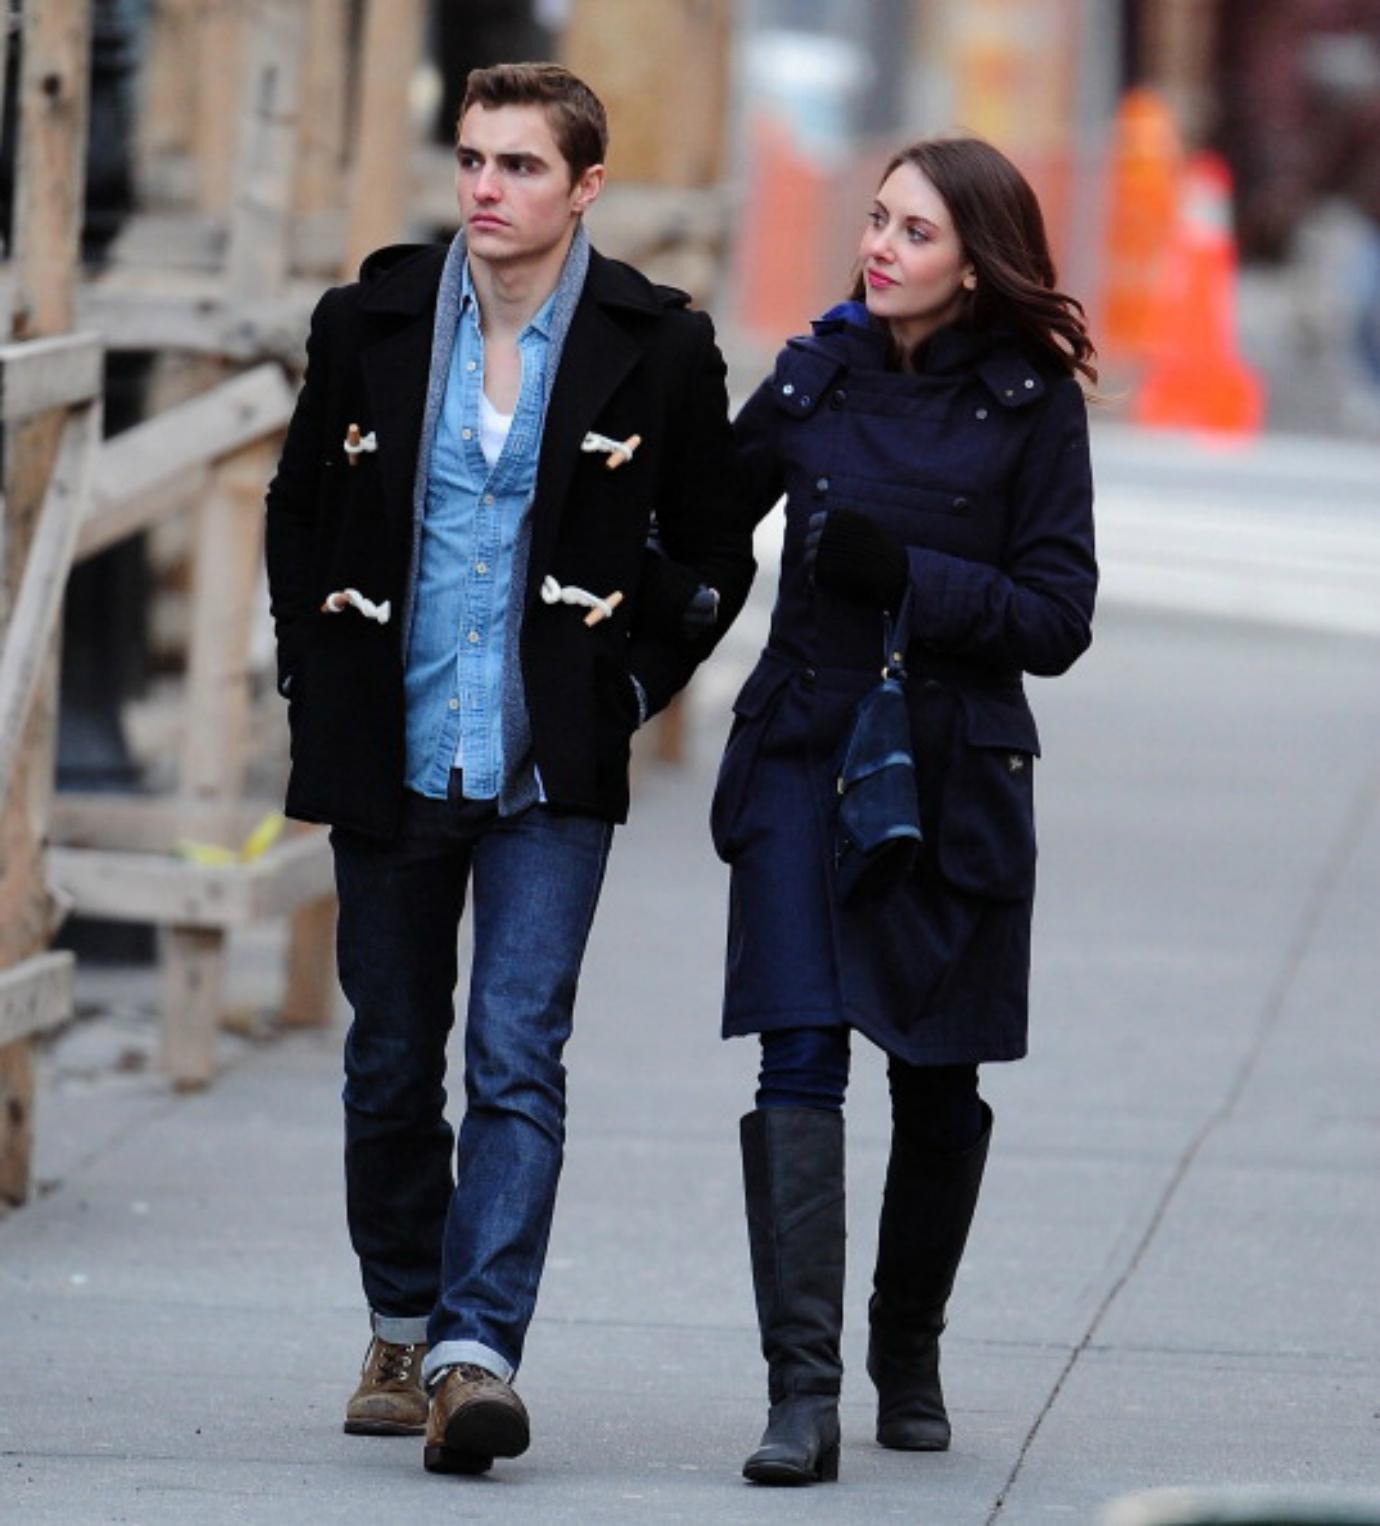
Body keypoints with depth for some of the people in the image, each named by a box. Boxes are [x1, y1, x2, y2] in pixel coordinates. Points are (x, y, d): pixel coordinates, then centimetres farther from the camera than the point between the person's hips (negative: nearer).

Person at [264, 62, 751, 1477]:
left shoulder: (657, 349, -3)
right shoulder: (371, 324, 2)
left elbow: (714, 554, 8)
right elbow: (299, 512, 16)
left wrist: (628, 689, 0)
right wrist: (320, 686, 9)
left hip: (552, 775, -3)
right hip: (391, 761, 3)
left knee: (516, 1059, -13)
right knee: (391, 1064, 11)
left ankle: (476, 1351, -19)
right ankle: (401, 1335, 26)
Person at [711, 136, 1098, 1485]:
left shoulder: (1031, 403, -3)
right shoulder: (813, 376, 4)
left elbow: (1055, 617, -6)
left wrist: (905, 573, -17)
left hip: (956, 778, -1)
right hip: (805, 754, 1)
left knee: (938, 1082, 9)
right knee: (799, 1058, -13)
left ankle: (909, 1350, 31)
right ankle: (801, 1394, -17)